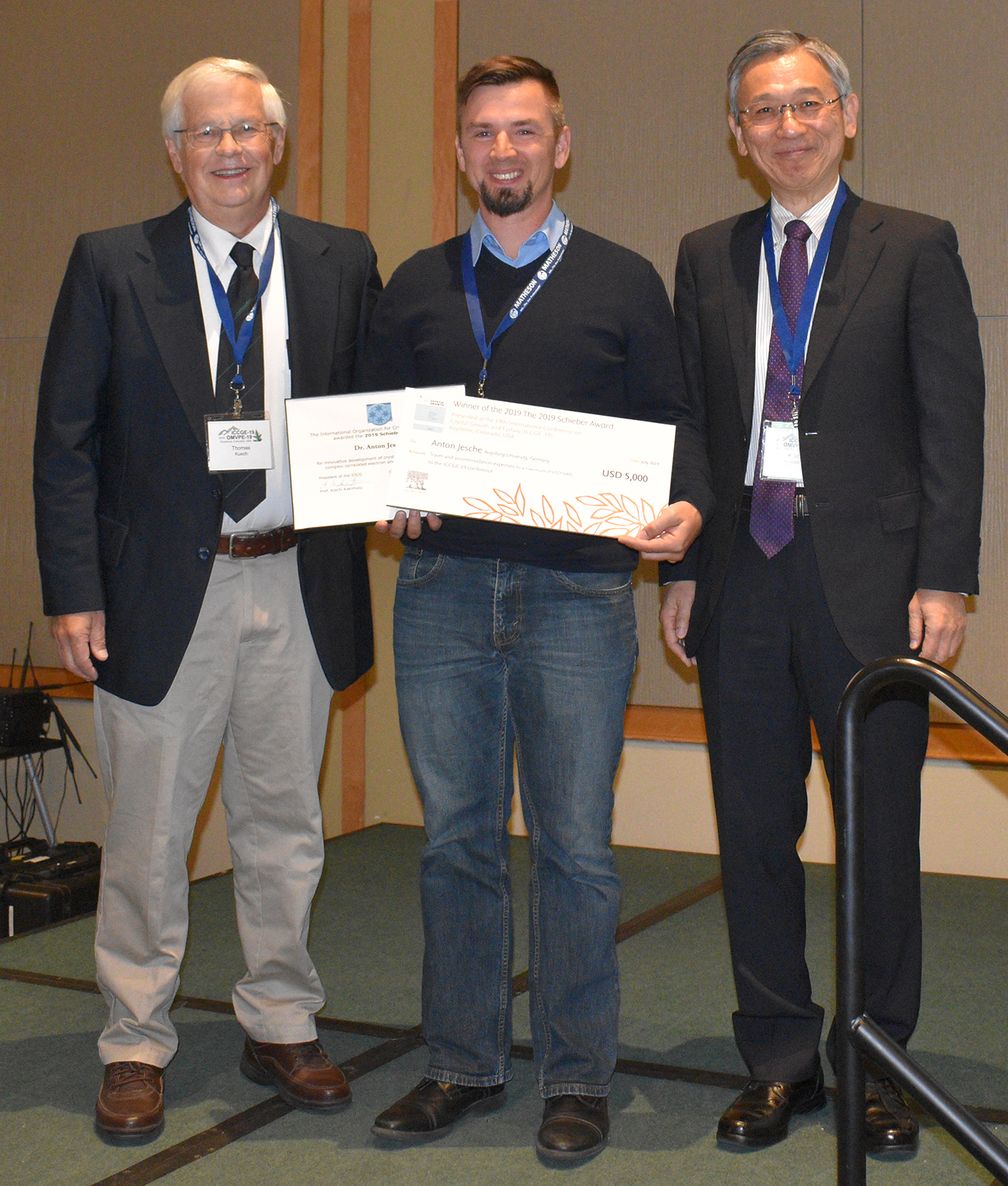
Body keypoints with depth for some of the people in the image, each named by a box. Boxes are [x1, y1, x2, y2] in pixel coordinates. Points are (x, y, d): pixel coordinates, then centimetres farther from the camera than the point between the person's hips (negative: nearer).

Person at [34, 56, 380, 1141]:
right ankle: (135, 1047, 22)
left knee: (283, 823, 13)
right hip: (162, 590, -2)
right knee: (147, 830, 6)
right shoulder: (111, 265, 0)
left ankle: (280, 1029, 29)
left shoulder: (341, 263, 6)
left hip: (296, 586, 2)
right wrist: (71, 591, -8)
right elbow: (65, 443, -2)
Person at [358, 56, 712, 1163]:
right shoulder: (414, 288, 14)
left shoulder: (623, 282, 8)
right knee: (456, 840, 8)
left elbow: (670, 423, 6)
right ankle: (464, 1065, 21)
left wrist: (685, 504, -14)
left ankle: (578, 1078, 14)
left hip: (578, 592, -2)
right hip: (442, 588, 3)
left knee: (575, 845, 1)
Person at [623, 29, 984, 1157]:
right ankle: (779, 1058, 23)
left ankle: (881, 1063, 21)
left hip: (870, 583, -3)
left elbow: (952, 423, -2)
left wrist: (944, 579, -9)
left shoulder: (917, 247, 2)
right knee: (754, 829, 9)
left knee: (882, 832, 5)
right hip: (744, 585, 3)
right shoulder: (706, 258, 12)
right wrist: (681, 567, 5)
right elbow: (688, 424, 12)